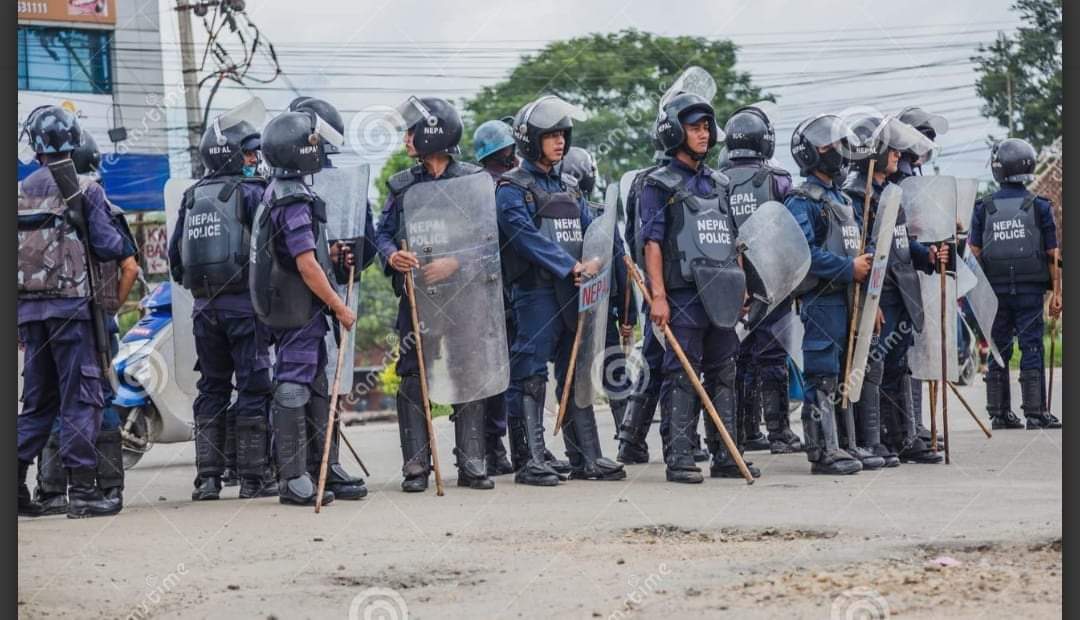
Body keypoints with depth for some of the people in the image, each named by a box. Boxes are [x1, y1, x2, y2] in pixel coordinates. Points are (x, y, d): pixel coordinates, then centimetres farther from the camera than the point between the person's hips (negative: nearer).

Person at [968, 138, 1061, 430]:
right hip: (1030, 289, -2)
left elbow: (974, 253, 2)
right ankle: (1035, 413, -3)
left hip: (995, 290, 2)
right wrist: (1056, 292, 3)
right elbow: (1053, 254, -2)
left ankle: (999, 413, 9)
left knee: (999, 351, 7)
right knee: (1031, 348, 0)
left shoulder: (984, 208, 2)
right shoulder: (1038, 206, -1)